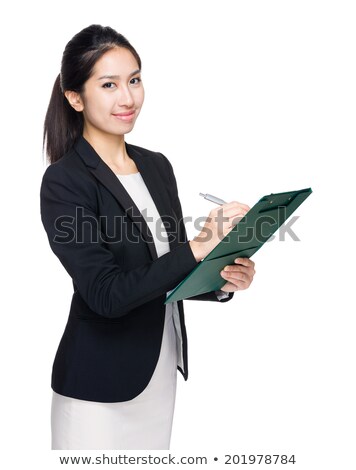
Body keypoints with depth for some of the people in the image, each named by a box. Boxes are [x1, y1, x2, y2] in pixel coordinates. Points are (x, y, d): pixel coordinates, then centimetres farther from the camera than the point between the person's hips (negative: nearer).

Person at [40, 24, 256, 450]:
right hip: (99, 386, -6)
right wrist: (198, 248, -26)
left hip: (161, 370, 6)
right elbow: (105, 294, -22)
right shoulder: (63, 182, -15)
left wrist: (222, 281, -9)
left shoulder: (157, 166, 5)